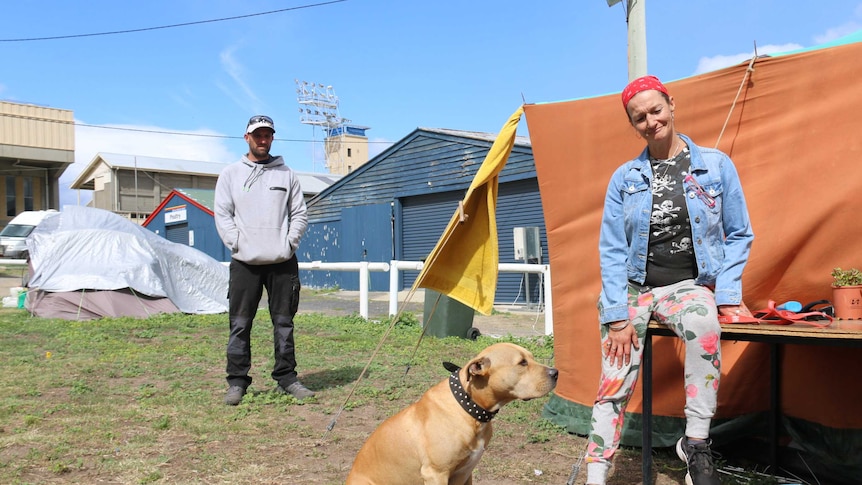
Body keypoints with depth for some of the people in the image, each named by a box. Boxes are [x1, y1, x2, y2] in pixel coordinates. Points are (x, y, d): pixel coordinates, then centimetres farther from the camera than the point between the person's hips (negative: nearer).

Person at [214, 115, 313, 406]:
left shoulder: (286, 174, 11)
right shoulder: (231, 174, 9)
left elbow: (299, 213, 11)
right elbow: (222, 214, 4)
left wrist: (290, 242, -2)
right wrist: (237, 243, -7)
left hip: (282, 262, 1)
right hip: (245, 262, -1)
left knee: (284, 322, 6)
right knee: (240, 324, 0)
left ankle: (286, 378, 15)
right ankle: (237, 381, 9)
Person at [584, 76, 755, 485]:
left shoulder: (716, 165, 2)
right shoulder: (624, 178, 5)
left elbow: (738, 235, 6)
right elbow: (612, 250, 0)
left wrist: (727, 293, -8)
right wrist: (617, 315, -10)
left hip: (689, 285, -1)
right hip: (633, 288, 1)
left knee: (703, 321, -36)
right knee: (615, 385, -13)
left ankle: (696, 444, -22)